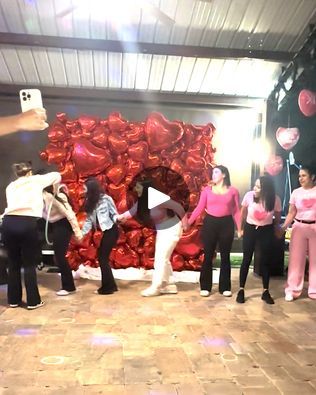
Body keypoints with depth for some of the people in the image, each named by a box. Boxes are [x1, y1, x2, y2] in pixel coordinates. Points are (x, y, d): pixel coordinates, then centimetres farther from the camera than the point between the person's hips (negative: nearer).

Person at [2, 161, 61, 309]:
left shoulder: (10, 186, 25)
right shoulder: (35, 180, 14)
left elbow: (13, 204, 18)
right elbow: (56, 175, 21)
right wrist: (55, 188, 41)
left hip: (8, 222, 4)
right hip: (27, 223, -4)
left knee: (13, 263, 15)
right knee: (29, 264, 6)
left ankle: (14, 299, 23)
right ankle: (33, 301, 11)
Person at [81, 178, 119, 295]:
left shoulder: (105, 199, -12)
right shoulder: (90, 202, 8)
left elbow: (114, 214, -8)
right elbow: (89, 220, 9)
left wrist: (118, 219, -29)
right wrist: (82, 233, 2)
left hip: (111, 231, -8)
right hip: (105, 232, 8)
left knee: (103, 258, -6)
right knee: (101, 257, 8)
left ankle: (107, 287, 4)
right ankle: (110, 285, 19)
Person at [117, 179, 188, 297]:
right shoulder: (142, 200, -3)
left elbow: (178, 207, -24)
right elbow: (132, 211, -7)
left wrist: (184, 223, -14)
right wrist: (119, 217, -22)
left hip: (171, 230, -9)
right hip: (161, 230, 9)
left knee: (160, 259, -6)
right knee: (163, 259, 14)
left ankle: (155, 288, 3)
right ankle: (170, 285, 24)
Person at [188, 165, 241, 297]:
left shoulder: (233, 191, 2)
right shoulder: (207, 189, 2)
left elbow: (236, 211, 2)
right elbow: (199, 208, 0)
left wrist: (240, 228, -4)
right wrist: (188, 222, -6)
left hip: (226, 224, 0)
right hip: (210, 223, 0)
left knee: (225, 256, 8)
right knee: (208, 255, 4)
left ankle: (225, 287, 19)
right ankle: (205, 287, 14)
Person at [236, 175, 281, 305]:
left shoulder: (275, 200, -19)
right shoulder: (249, 195, -18)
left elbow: (277, 217, 0)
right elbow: (243, 213, -1)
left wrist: (274, 229, 12)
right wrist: (241, 229, 7)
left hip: (267, 231, 0)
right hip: (250, 229, 0)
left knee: (265, 261, 6)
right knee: (246, 260, 3)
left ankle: (266, 292, 18)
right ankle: (241, 290, 13)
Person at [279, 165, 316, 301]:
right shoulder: (296, 192, 4)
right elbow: (291, 213, 4)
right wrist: (283, 227, -8)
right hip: (299, 227, 1)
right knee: (295, 259, 1)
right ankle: (293, 290, 8)